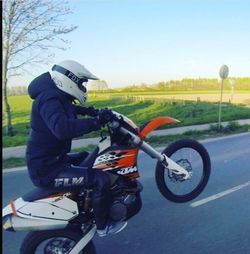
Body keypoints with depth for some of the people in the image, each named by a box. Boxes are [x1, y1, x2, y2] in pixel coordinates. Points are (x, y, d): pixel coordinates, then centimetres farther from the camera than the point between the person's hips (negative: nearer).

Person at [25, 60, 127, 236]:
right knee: (101, 179, -18)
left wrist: (88, 111, 20)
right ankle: (103, 226, 4)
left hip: (52, 160, 11)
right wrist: (96, 122, -37)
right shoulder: (49, 99, -22)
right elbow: (62, 128, -43)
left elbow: (67, 110, 35)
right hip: (47, 169, -11)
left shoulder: (57, 97, 9)